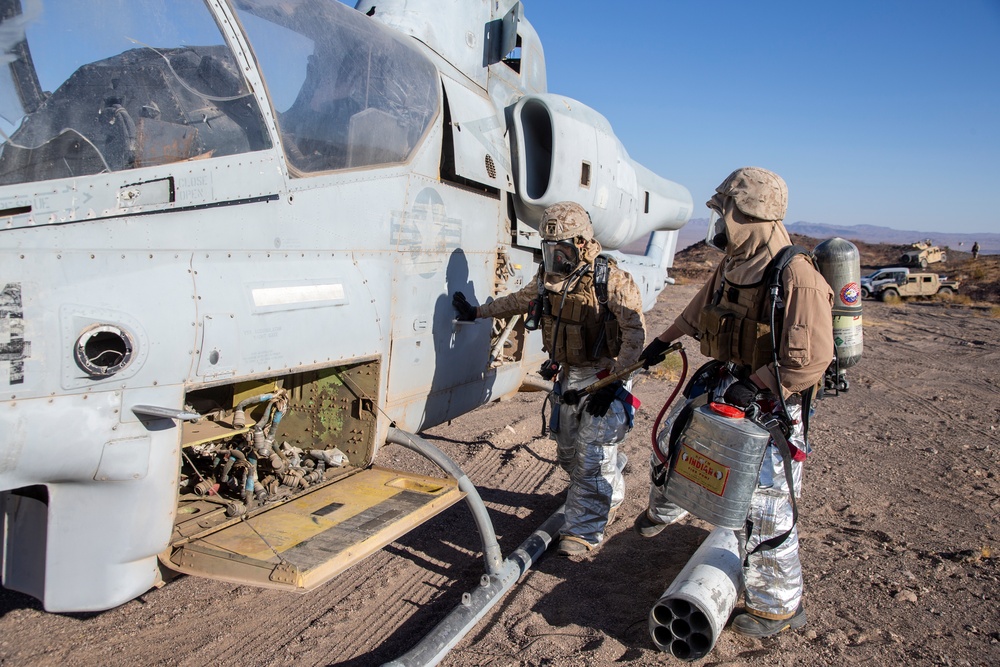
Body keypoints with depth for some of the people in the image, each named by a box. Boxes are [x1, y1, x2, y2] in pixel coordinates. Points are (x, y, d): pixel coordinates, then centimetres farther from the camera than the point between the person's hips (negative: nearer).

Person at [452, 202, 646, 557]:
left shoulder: (611, 280, -17)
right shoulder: (548, 278, 3)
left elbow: (635, 333, -18)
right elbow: (520, 301, 22)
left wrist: (612, 383, -22)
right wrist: (476, 311, 24)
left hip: (605, 377, -7)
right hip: (568, 377, 7)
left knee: (591, 455, -7)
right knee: (569, 453, 15)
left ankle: (583, 531, 5)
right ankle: (610, 497, 40)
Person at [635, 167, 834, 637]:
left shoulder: (795, 277, -25)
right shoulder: (731, 267, 1)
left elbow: (811, 360, -27)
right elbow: (700, 310, 20)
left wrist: (754, 386, -23)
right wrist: (664, 341, 31)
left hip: (770, 404, -8)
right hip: (720, 385, 8)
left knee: (763, 508, -1)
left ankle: (780, 606, 20)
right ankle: (663, 511, 55)